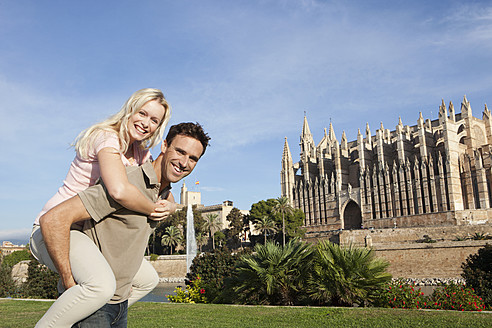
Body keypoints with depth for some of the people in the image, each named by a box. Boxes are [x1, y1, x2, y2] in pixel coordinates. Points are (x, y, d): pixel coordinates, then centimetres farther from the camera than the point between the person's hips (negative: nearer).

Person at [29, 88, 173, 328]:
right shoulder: (107, 138, -19)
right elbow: (119, 191, -39)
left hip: (90, 232, 10)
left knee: (148, 279, 14)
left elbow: (165, 194, 11)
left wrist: (169, 206, -13)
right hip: (55, 231, -9)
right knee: (102, 285, -37)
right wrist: (153, 209, -22)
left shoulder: (141, 153, 9)